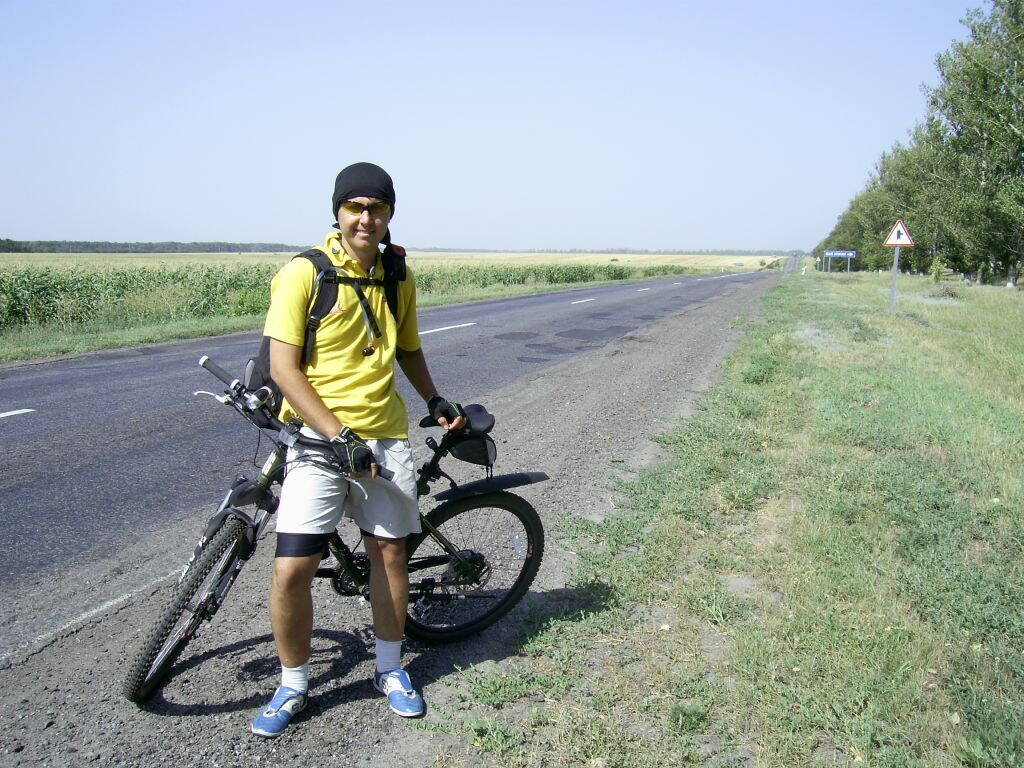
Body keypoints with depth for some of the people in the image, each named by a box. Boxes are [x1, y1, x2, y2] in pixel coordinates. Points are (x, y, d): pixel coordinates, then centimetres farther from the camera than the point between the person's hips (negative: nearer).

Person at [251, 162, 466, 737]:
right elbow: (284, 368, -14)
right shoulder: (304, 274, -9)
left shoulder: (400, 281, 8)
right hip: (318, 437, -4)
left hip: (387, 438, 4)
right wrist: (340, 438, -18)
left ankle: (391, 668, 33)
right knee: (292, 569, -7)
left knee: (390, 552, 10)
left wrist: (435, 400, 9)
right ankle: (293, 685, 18)